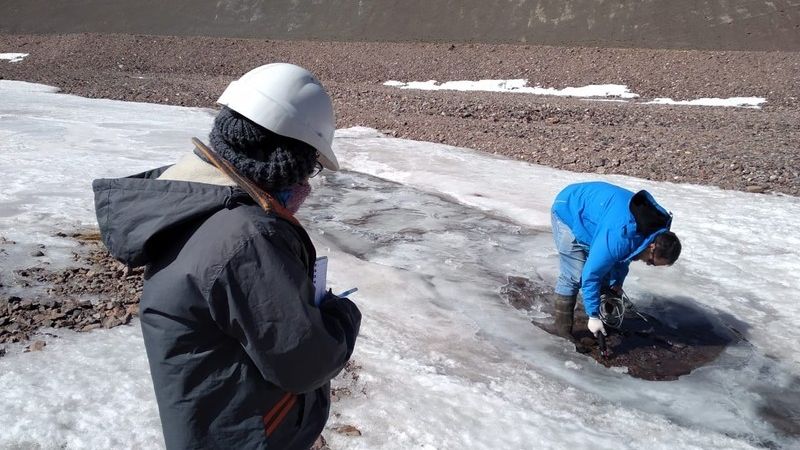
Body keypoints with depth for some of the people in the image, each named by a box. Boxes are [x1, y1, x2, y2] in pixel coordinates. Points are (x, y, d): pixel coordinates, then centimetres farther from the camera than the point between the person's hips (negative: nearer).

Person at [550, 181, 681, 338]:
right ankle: (563, 327, -2)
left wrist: (617, 283, 13)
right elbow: (591, 274, -31)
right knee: (573, 275, -13)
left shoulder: (656, 226, -11)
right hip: (568, 210, -8)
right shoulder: (619, 239, -38)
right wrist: (593, 316, -23)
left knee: (605, 267, 6)